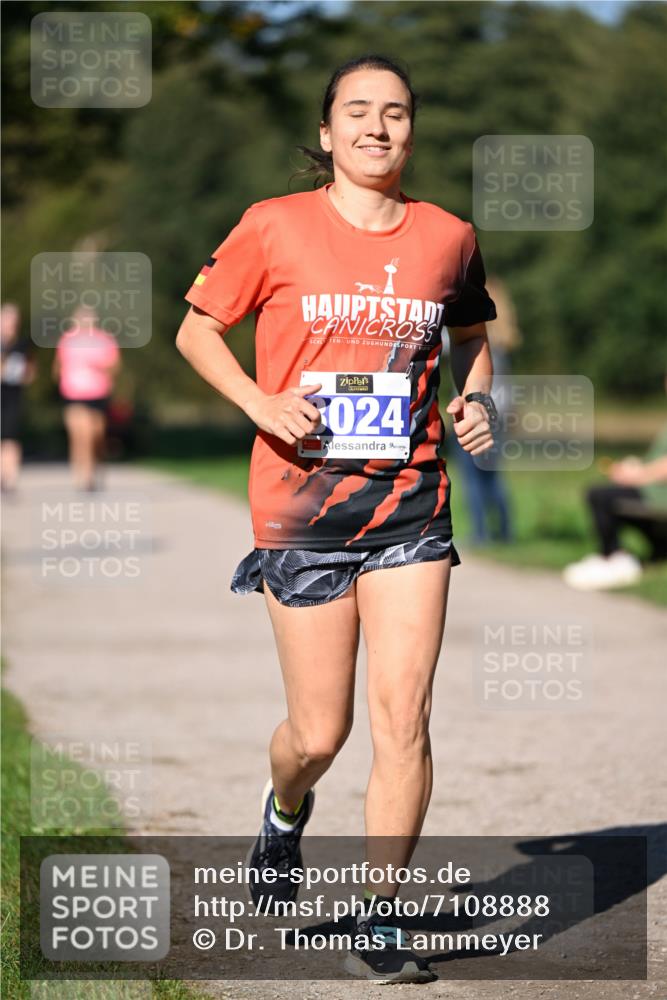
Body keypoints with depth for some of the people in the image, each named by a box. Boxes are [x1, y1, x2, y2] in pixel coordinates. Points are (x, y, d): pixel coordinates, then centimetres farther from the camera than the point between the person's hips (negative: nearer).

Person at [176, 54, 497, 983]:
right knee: (320, 732, 3)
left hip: (410, 507, 2)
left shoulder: (447, 236, 5)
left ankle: (379, 922, 4)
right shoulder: (275, 227, -2)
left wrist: (477, 400, 2)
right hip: (302, 509, -2)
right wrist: (259, 400, -11)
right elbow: (197, 330, 6)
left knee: (403, 716, -8)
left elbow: (472, 337, 23)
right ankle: (285, 810, 40)